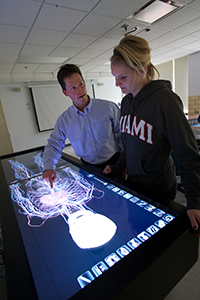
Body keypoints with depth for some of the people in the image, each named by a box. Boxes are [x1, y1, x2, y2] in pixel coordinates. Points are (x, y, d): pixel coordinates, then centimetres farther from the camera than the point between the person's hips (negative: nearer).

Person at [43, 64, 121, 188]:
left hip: (114, 163, -2)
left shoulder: (109, 108, -6)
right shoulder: (64, 120, 1)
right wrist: (48, 167, -8)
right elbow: (53, 145, 9)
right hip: (88, 168, 2)